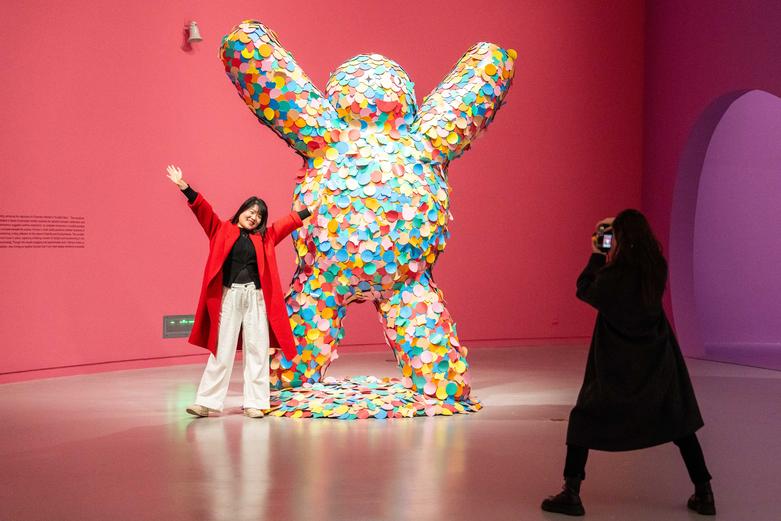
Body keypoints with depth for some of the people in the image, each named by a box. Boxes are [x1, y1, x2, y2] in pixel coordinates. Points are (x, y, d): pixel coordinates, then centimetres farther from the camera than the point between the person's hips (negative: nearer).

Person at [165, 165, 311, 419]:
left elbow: (289, 221, 19)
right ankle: (206, 402, 3)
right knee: (221, 351, -1)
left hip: (256, 298, 2)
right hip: (229, 297, -2)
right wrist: (184, 187, -12)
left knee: (256, 350, 4)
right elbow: (203, 210, -2)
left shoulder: (264, 237, 12)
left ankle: (254, 403, 10)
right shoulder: (222, 231, 6)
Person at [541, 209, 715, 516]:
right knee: (679, 422, 16)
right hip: (658, 361, 4)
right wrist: (620, 227, 14)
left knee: (584, 419, 11)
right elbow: (642, 245, 17)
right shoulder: (659, 268, -8)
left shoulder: (611, 276, -21)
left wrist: (596, 255, 7)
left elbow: (583, 290, 0)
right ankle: (703, 494, 15)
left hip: (616, 364, -4)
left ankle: (571, 494, 6)